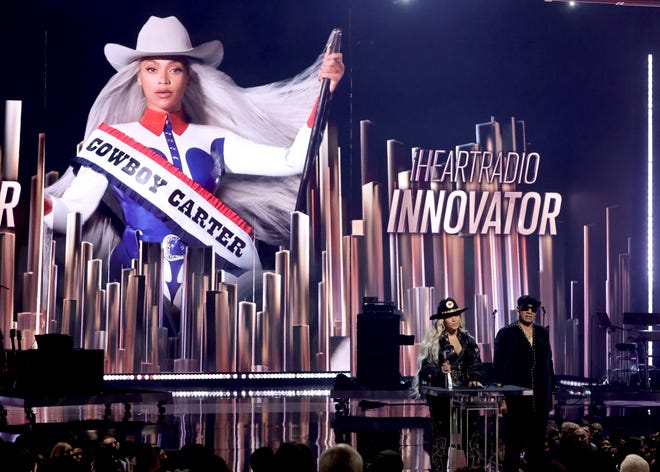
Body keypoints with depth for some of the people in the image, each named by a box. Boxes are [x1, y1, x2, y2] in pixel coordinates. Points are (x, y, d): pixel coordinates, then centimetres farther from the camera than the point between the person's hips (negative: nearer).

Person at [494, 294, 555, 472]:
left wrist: (551, 391, 11)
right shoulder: (506, 333, -1)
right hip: (515, 399, -4)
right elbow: (498, 367, -3)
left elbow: (548, 363, 16)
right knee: (513, 444, -4)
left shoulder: (542, 333, 12)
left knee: (537, 444, 6)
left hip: (540, 399, 4)